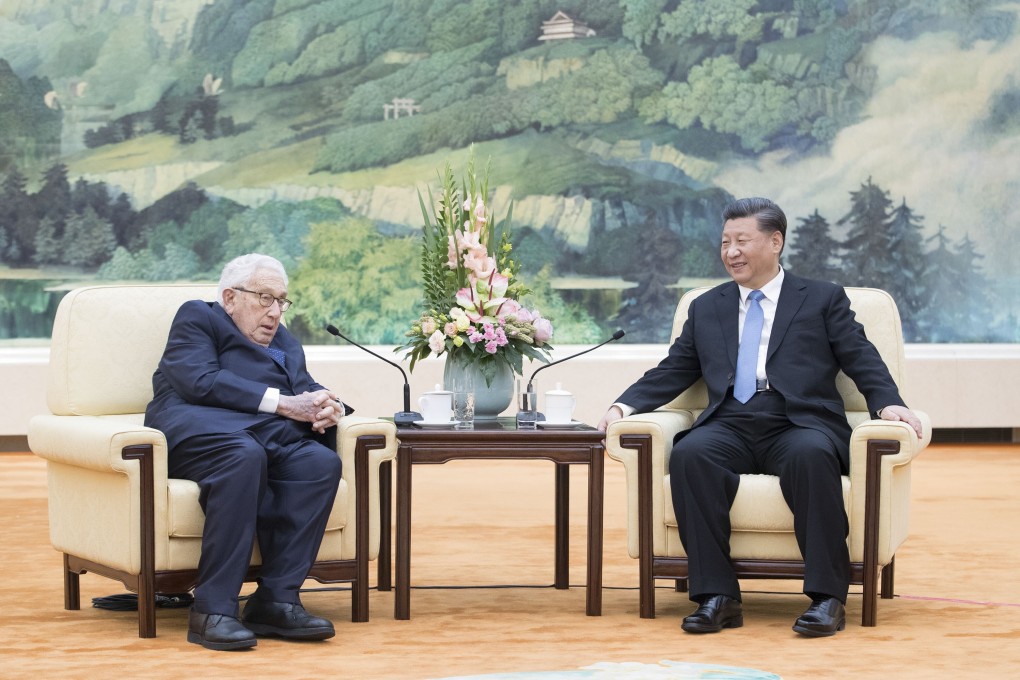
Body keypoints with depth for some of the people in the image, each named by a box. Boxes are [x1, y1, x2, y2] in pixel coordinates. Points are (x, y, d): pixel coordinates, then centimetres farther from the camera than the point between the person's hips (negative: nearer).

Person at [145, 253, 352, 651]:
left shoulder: (286, 345, 34)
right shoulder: (197, 318, 14)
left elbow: (308, 392, 21)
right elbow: (201, 381, -5)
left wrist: (328, 408, -6)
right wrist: (283, 403, -10)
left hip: (272, 438, 6)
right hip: (198, 429, -6)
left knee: (322, 461, -27)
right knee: (245, 456, -39)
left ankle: (276, 600, -32)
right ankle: (212, 611, -41)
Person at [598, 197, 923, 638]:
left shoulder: (823, 300, 16)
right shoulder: (706, 308, 25)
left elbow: (863, 361, 6)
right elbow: (671, 373, 21)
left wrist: (888, 402, -14)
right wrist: (624, 405, 3)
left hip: (800, 425, -2)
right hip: (730, 430, 3)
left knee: (811, 454, -38)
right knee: (689, 454, -32)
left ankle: (827, 598, -33)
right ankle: (717, 597, -30)